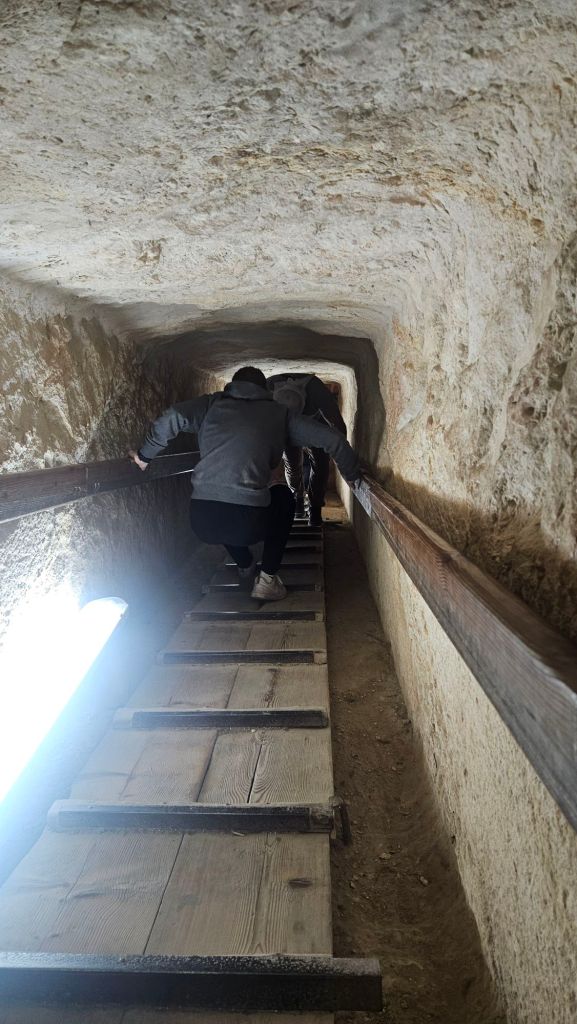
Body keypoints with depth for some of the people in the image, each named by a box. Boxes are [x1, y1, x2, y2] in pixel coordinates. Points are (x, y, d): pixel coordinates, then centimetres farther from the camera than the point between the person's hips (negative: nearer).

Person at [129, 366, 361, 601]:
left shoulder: (214, 403, 17)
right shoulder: (278, 413, 16)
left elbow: (173, 417, 2)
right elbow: (331, 438, 11)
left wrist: (144, 455, 15)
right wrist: (352, 475, 26)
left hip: (202, 523, 2)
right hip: (247, 524, -2)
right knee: (282, 495, 30)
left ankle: (246, 568, 41)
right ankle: (266, 579, 22)